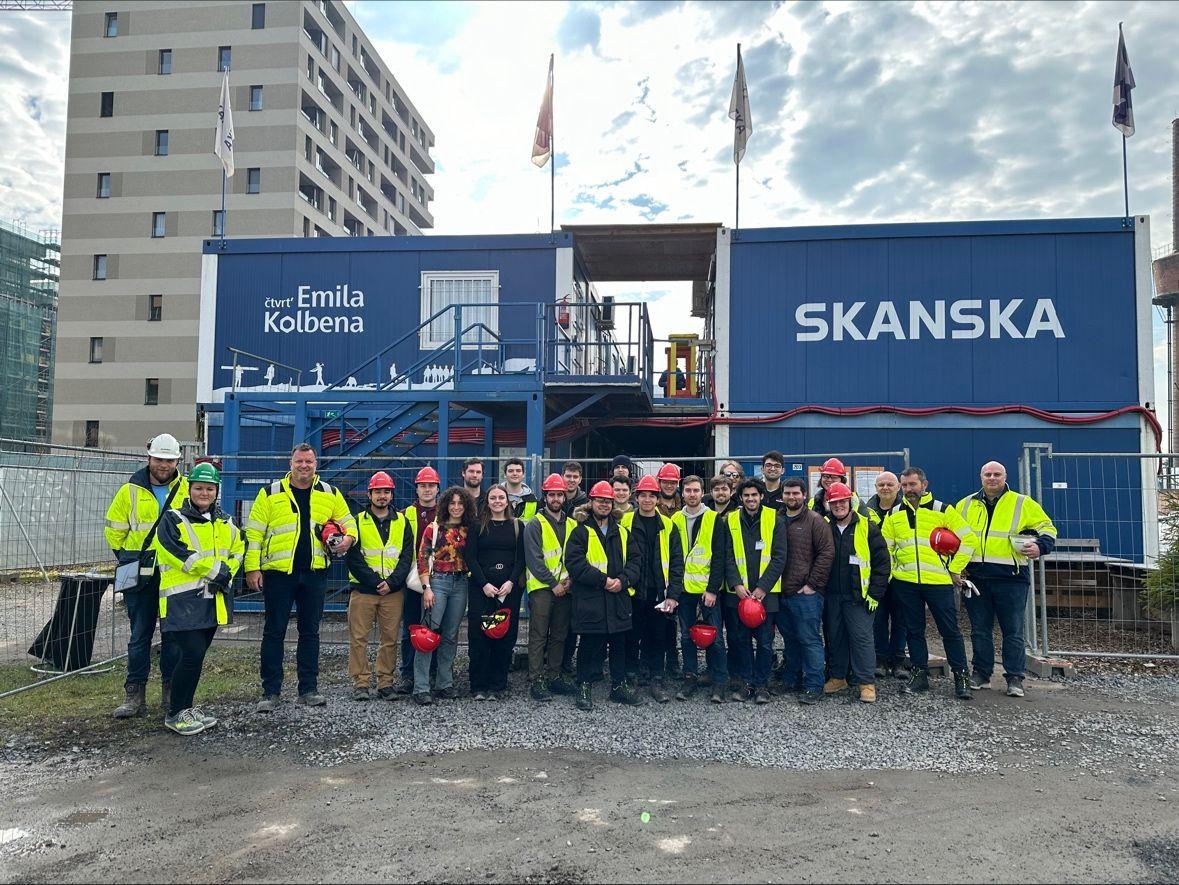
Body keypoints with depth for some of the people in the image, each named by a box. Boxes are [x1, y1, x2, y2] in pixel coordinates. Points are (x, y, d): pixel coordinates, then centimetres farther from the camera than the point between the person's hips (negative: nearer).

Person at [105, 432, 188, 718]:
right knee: (140, 636, 5)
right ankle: (134, 695, 12)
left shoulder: (187, 490, 2)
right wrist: (127, 559, 6)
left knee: (174, 634, 7)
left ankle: (171, 691, 18)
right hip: (141, 577, 0)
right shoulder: (130, 491, 2)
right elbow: (114, 530, 10)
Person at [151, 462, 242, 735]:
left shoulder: (225, 523, 13)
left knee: (196, 655, 13)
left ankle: (186, 707, 26)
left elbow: (238, 550, 15)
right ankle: (175, 714, 3)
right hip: (182, 599, -6)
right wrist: (216, 569, -13)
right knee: (192, 654, -12)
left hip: (212, 598, 6)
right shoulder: (172, 520, -6)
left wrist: (226, 574, -4)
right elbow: (182, 555, -16)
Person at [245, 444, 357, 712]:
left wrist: (348, 538, -5)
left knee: (310, 632, 9)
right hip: (278, 572, -2)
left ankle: (308, 689, 19)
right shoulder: (270, 493, 1)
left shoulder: (330, 494, 8)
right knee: (274, 633, 3)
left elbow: (348, 522, 17)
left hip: (314, 572, 2)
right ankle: (270, 692, 12)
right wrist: (252, 567, -6)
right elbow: (253, 533, 1)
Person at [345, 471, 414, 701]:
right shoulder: (358, 521, 4)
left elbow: (408, 555, 3)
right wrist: (374, 582, -12)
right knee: (358, 637, -1)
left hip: (393, 590, 1)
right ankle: (361, 682, 8)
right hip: (363, 589, -1)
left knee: (390, 638, 5)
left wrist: (391, 582, -10)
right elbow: (353, 557, -3)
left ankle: (386, 682, 14)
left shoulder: (402, 522, 9)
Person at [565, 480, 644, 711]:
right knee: (589, 645, 3)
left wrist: (623, 580, -10)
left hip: (619, 600, 5)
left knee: (619, 644, 13)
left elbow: (635, 560, 9)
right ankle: (584, 687, 16)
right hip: (590, 600, -5)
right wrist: (603, 580, -17)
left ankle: (619, 685, 25)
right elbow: (575, 563, -13)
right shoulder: (581, 532, -2)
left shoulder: (622, 533, 13)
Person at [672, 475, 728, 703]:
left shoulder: (714, 519, -4)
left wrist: (712, 588, -12)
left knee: (715, 637, 0)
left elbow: (719, 557, -7)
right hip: (684, 588, 4)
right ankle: (689, 679, 21)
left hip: (708, 588, -3)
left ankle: (719, 682, 10)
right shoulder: (676, 520, 7)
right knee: (687, 636, 11)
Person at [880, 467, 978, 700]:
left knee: (950, 630, 3)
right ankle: (919, 674, 21)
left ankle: (961, 677, 14)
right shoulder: (894, 514, 8)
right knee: (914, 631, 10)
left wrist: (955, 569, -2)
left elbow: (968, 539, 0)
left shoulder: (943, 510, -1)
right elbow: (885, 547, 16)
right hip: (905, 582, 3)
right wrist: (889, 572, 8)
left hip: (939, 582, -3)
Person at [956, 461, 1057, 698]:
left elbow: (1047, 528, 8)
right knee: (980, 629, 9)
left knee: (1013, 631, 1)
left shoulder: (1023, 503, 4)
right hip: (975, 577, 3)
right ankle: (981, 674, 19)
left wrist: (1040, 547, -12)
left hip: (1010, 578, -2)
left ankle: (1014, 678, 10)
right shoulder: (966, 505, 12)